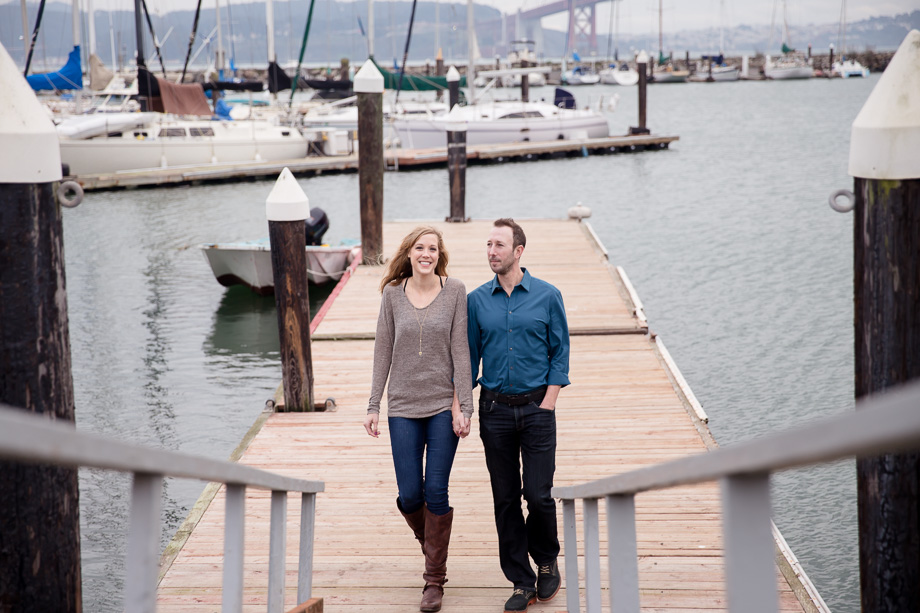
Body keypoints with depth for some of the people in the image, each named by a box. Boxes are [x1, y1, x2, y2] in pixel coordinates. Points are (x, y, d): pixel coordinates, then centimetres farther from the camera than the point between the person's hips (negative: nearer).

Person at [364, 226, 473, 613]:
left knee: (436, 492, -3)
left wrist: (463, 406, -8)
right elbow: (383, 352, 6)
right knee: (409, 495, 0)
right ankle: (428, 540, 34)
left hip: (444, 406, -1)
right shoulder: (393, 294, 3)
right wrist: (374, 406, 3)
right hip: (403, 407, 2)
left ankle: (435, 580, 10)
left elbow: (460, 350, -3)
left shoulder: (454, 291, -1)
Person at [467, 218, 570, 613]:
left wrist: (548, 403, -6)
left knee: (539, 495, -6)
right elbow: (469, 356, 9)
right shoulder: (476, 301, 5)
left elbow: (560, 353, 2)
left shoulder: (547, 296, 0)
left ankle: (547, 561, 22)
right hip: (495, 409, 2)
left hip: (536, 406, -2)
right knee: (505, 500, 4)